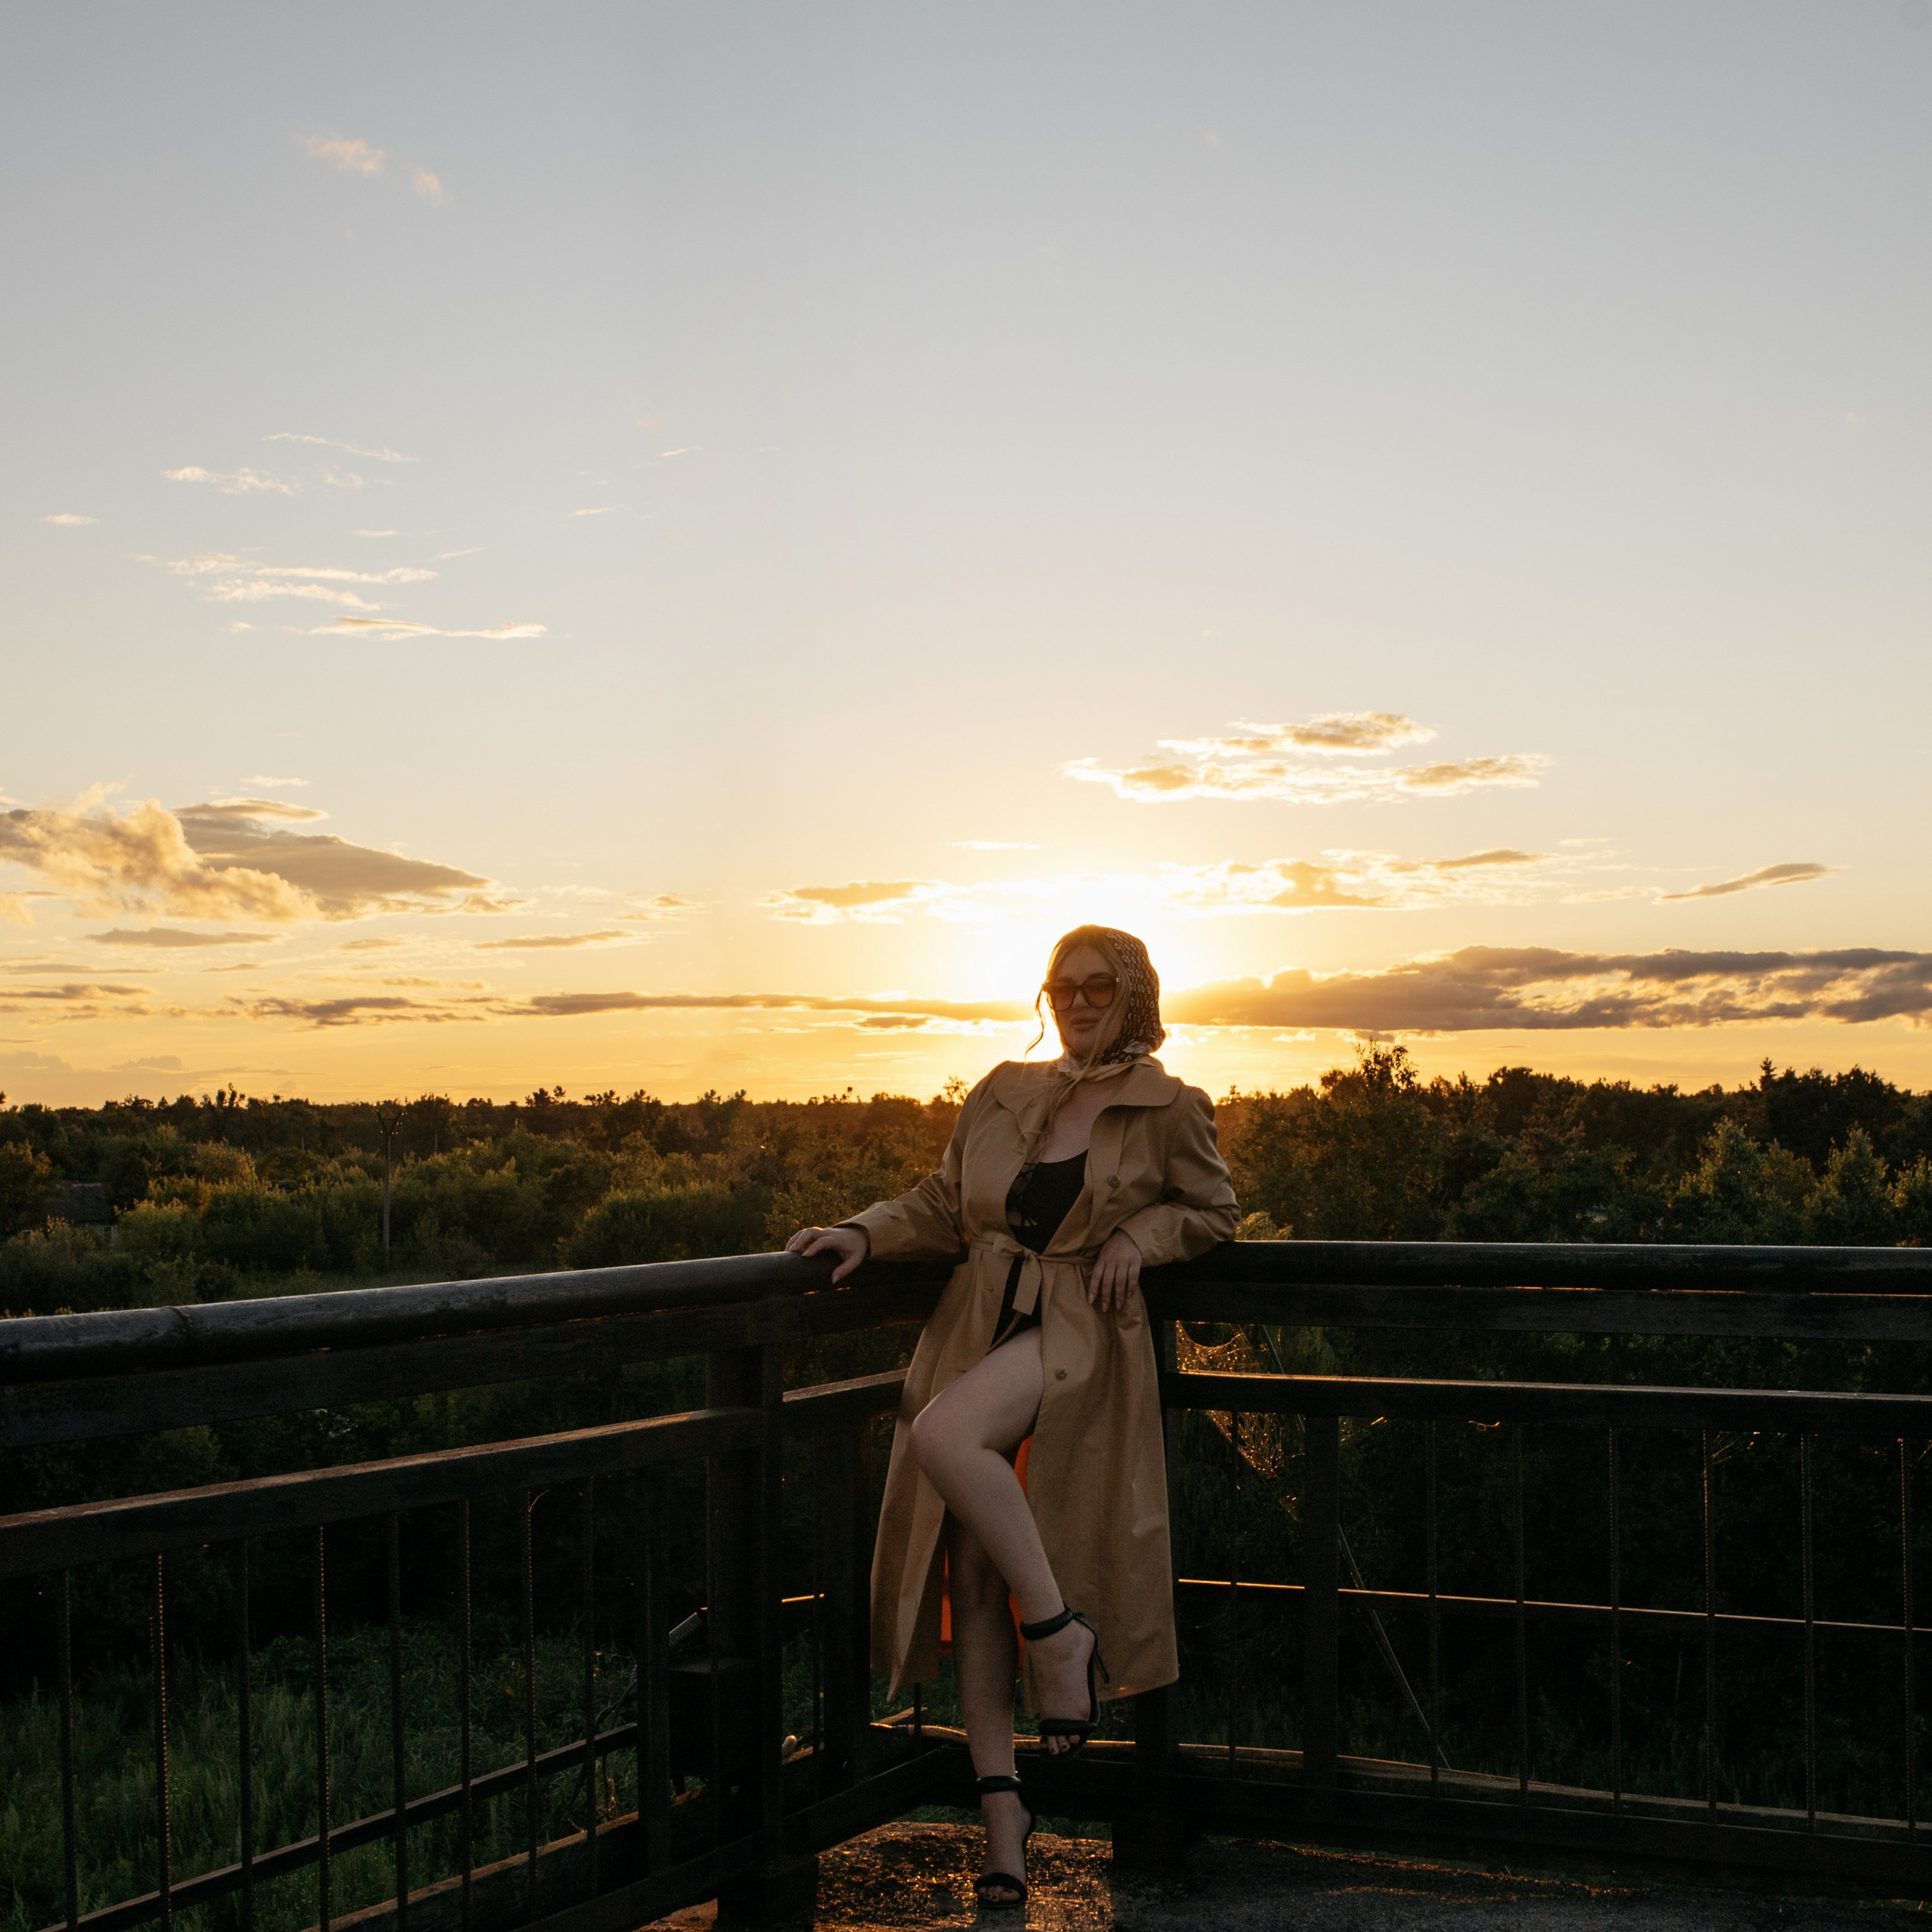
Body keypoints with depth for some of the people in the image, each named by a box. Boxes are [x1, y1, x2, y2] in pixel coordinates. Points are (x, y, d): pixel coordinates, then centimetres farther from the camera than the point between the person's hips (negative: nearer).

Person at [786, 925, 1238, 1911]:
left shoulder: (1171, 1110, 3)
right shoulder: (1004, 1091, 13)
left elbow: (1211, 1209, 15)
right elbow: (941, 1206, 16)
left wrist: (1139, 1235, -3)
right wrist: (865, 1233, -1)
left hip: (1080, 1328, -5)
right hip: (979, 1321, 5)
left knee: (944, 1435, -35)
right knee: (971, 1577, -2)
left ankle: (1060, 1628, -18)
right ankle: (999, 1803, 4)